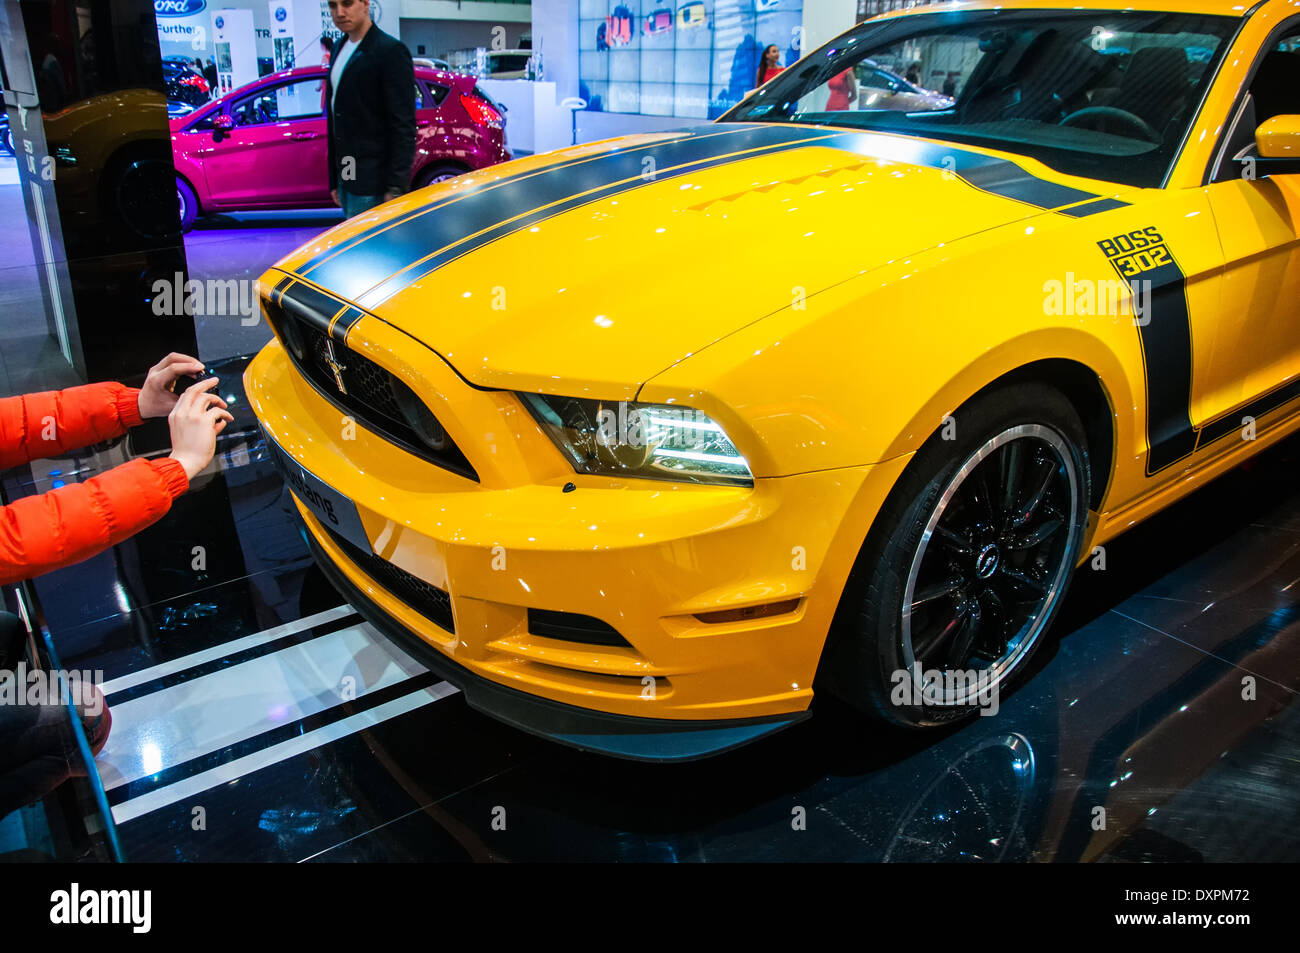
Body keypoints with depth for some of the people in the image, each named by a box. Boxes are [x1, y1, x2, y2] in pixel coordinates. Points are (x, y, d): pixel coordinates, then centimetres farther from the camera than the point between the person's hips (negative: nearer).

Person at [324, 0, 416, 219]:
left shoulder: (391, 51, -11)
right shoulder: (339, 48, 15)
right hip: (346, 179, 8)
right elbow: (335, 117, 18)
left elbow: (403, 126, -15)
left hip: (372, 184, -8)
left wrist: (396, 188, -20)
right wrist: (334, 179, 17)